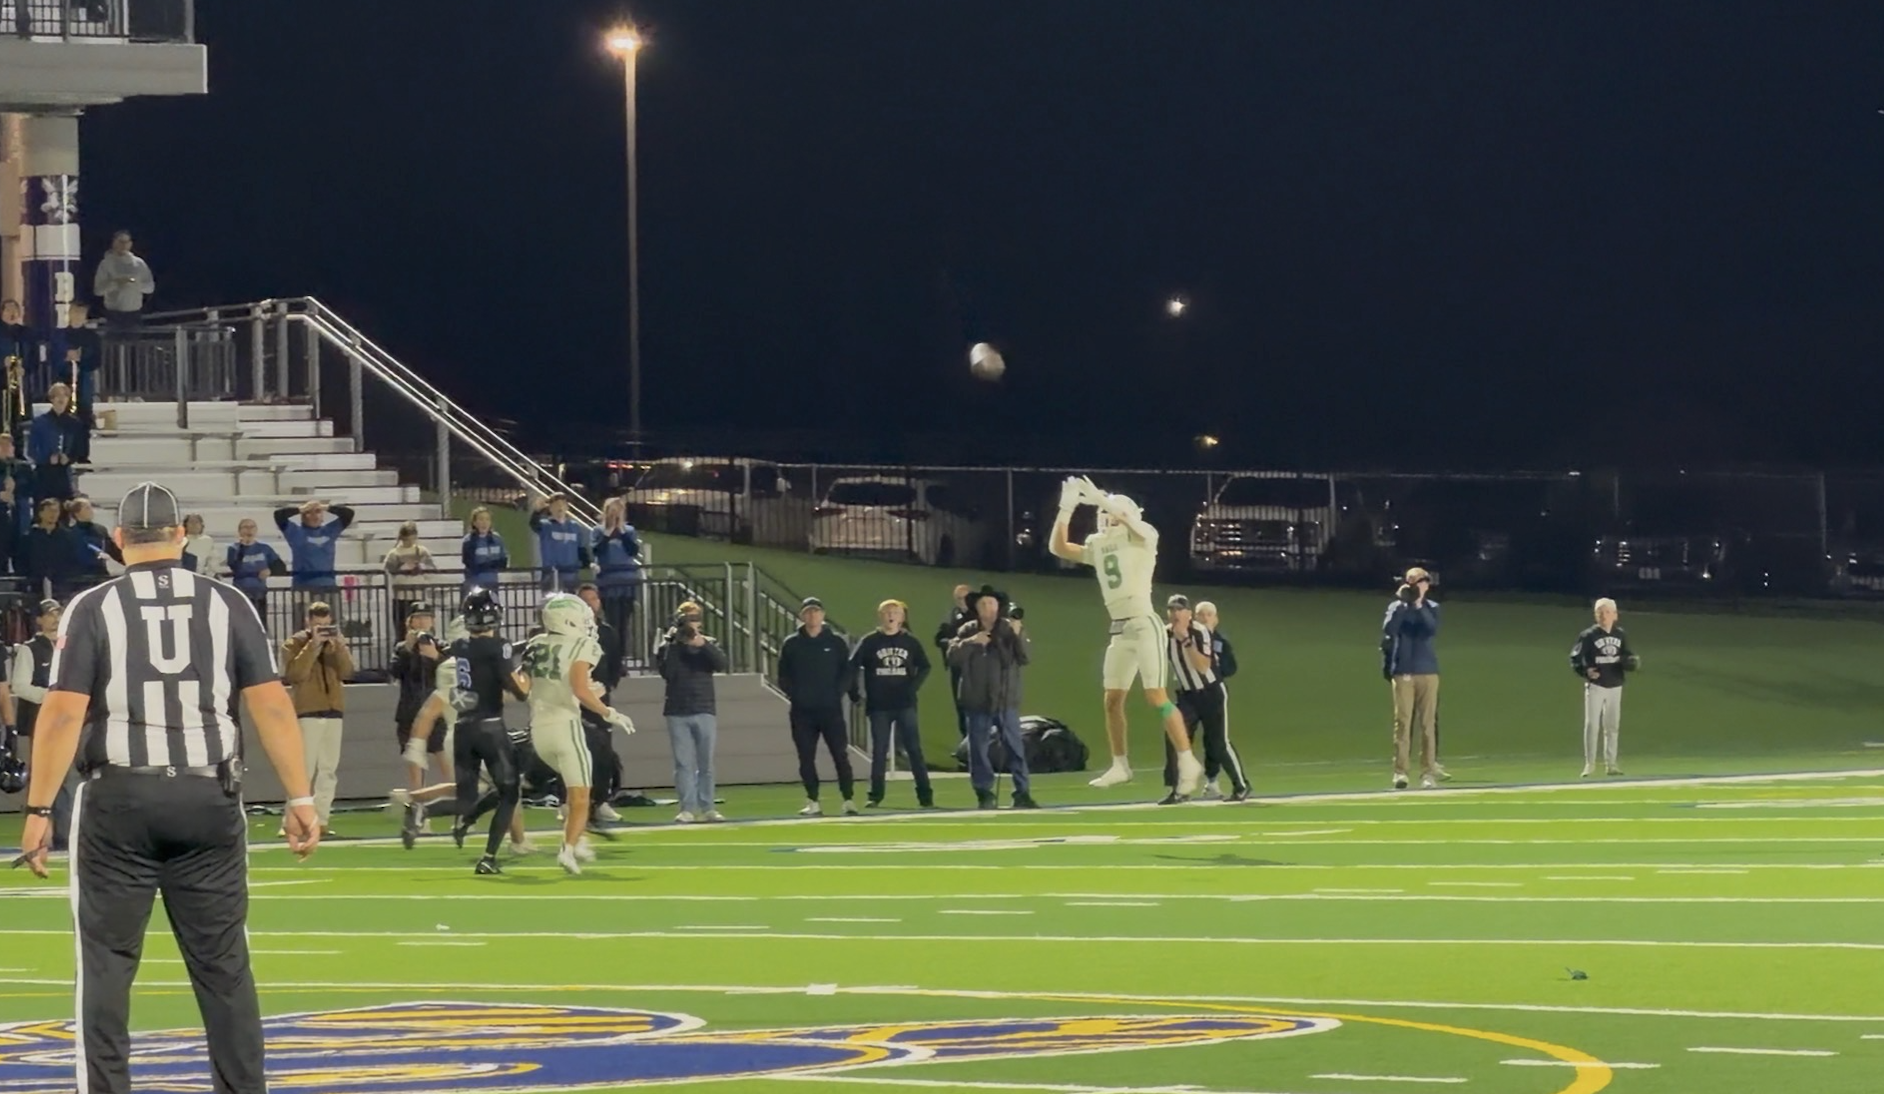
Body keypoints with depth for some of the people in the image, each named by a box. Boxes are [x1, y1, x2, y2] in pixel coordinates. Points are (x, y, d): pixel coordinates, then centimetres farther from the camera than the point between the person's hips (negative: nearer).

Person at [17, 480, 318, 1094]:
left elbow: (63, 714, -9)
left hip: (119, 797, -2)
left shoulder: (93, 609, -2)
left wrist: (38, 811, -7)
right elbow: (271, 706, -1)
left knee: (107, 963, 5)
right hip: (208, 797, 2)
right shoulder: (227, 605, 4)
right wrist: (299, 800, 1)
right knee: (223, 966, 8)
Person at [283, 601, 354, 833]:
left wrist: (339, 645, -12)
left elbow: (347, 671, 1)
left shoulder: (336, 643, 14)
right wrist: (313, 645, -17)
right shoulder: (294, 644, 1)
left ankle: (321, 821, 7)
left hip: (333, 711, 5)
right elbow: (296, 674, -14)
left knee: (329, 771, 4)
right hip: (307, 712, -5)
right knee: (304, 769, -11)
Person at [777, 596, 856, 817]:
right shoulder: (791, 644, 6)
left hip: (831, 709, -1)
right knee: (806, 758, 2)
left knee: (840, 755, -5)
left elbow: (847, 671, 4)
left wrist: (837, 693, -7)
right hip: (802, 711, 1)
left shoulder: (835, 642, 4)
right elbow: (783, 676, 7)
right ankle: (813, 802, 8)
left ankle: (848, 800, -2)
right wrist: (794, 695, -6)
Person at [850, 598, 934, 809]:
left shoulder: (910, 642, 3)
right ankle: (875, 795, 11)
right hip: (878, 706, 0)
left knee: (914, 749, -1)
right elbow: (852, 666, -1)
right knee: (879, 751, 5)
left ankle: (925, 795, 1)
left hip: (905, 704, 0)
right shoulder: (870, 642, -1)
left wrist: (914, 686, -3)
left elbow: (925, 667, 11)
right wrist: (854, 694, -5)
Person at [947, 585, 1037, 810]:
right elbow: (953, 656, -5)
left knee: (1015, 747, 0)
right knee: (978, 748, 3)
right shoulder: (968, 631, 3)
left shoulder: (1010, 629, 0)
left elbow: (1026, 657, -7)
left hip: (1006, 699, -1)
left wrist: (1019, 636, -22)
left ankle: (1022, 793, 3)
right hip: (977, 700, 1)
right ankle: (984, 794, 10)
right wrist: (971, 643, -20)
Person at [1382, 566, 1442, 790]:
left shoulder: (1431, 608, 8)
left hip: (1428, 672, 1)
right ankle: (1400, 772, -8)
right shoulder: (1397, 608, 6)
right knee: (1402, 721, -7)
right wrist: (1402, 602, -15)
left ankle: (1428, 772, -1)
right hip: (1403, 673, -1)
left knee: (1427, 723, -2)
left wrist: (1418, 606, -14)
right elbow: (1388, 629, -11)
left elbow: (1432, 630, -10)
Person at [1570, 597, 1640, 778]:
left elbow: (1626, 654, 17)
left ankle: (1610, 763, 17)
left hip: (1615, 686, 4)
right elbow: (1575, 657, -8)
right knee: (1592, 724, -6)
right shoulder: (1589, 635, -10)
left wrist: (1632, 663, -5)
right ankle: (1589, 764, -1)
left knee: (1612, 725, 9)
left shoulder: (1620, 635, 4)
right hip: (1595, 686, -4)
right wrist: (1585, 671, -25)